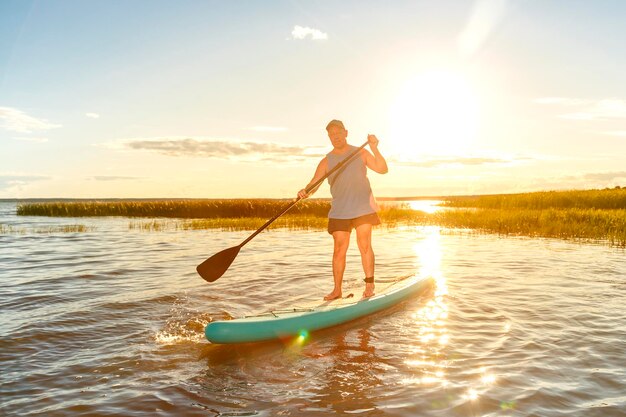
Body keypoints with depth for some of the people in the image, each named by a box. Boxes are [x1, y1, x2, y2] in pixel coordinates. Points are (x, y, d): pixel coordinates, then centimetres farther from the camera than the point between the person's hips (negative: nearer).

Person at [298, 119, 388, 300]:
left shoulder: (360, 153, 5)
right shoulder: (326, 161, 5)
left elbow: (383, 169, -3)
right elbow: (313, 184, -5)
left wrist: (374, 149, -17)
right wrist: (304, 191, -28)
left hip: (363, 207, -1)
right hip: (339, 211, 1)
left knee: (364, 246, -5)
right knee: (339, 249, 0)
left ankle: (369, 285, 7)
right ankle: (337, 289, 9)